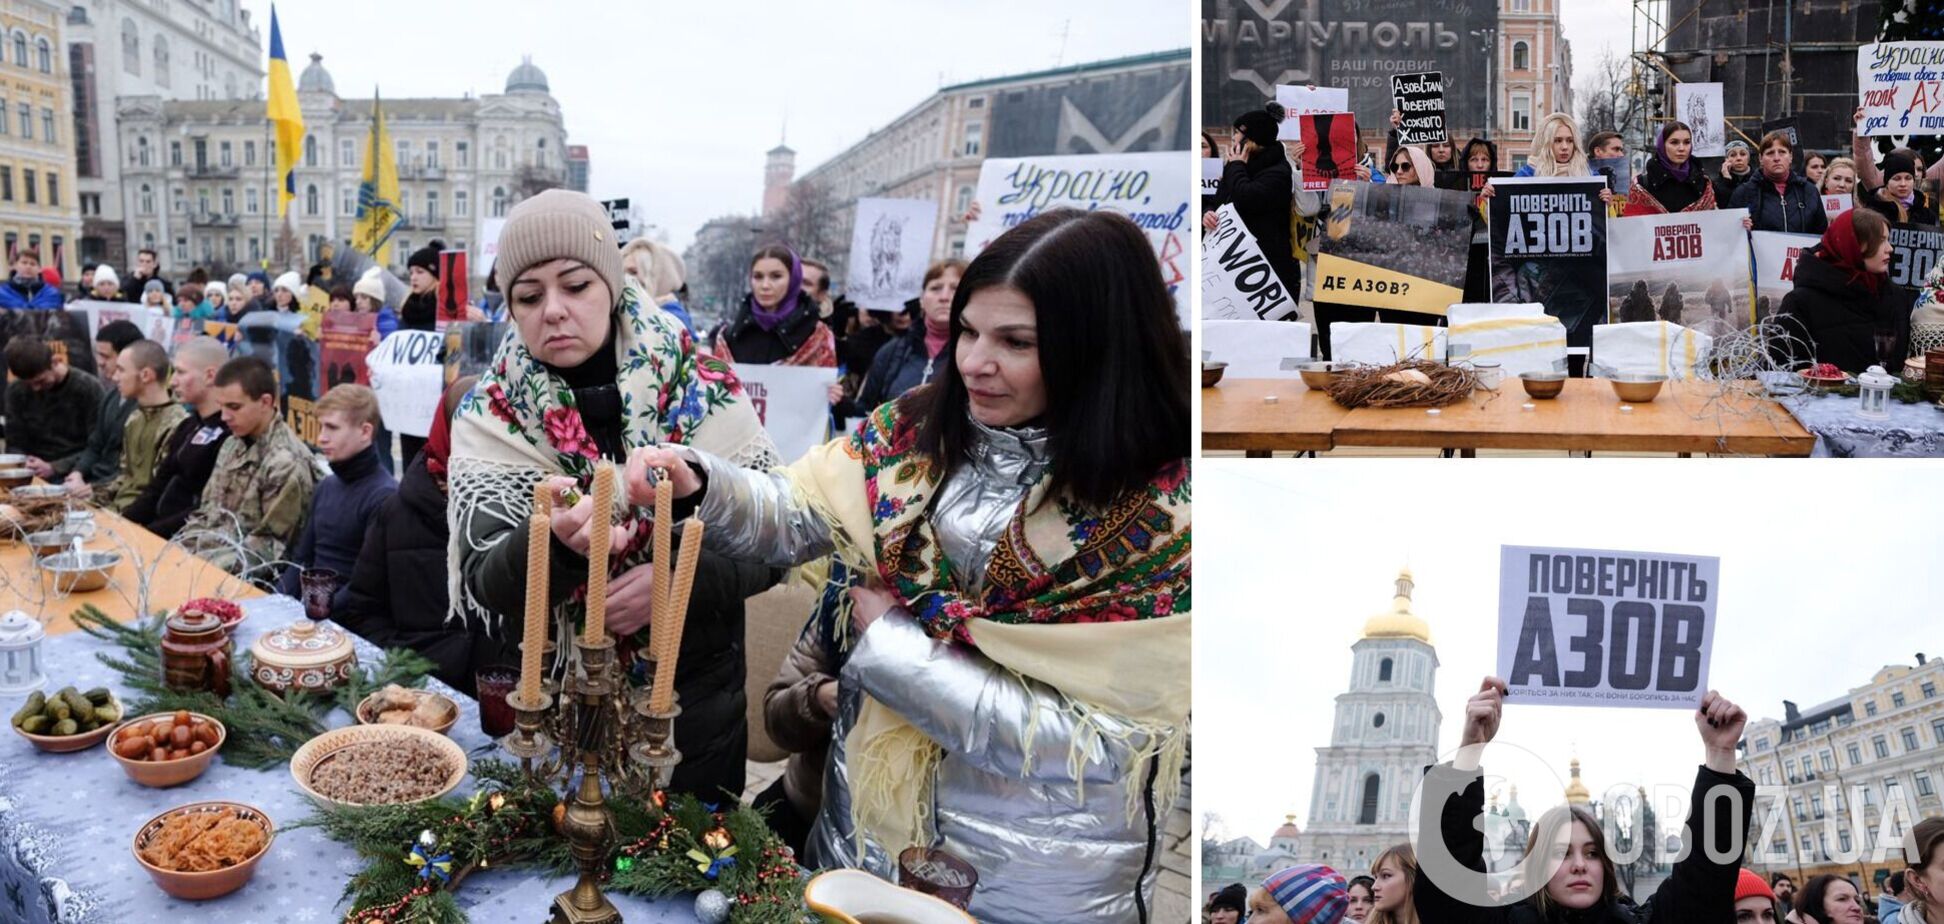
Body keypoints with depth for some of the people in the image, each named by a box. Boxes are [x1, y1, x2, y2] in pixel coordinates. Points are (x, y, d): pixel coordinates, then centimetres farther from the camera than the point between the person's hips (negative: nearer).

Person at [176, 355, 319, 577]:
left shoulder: (287, 463, -18)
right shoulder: (233, 445, 9)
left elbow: (266, 550, -17)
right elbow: (205, 513, 16)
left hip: (250, 579, -8)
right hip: (208, 556, 8)